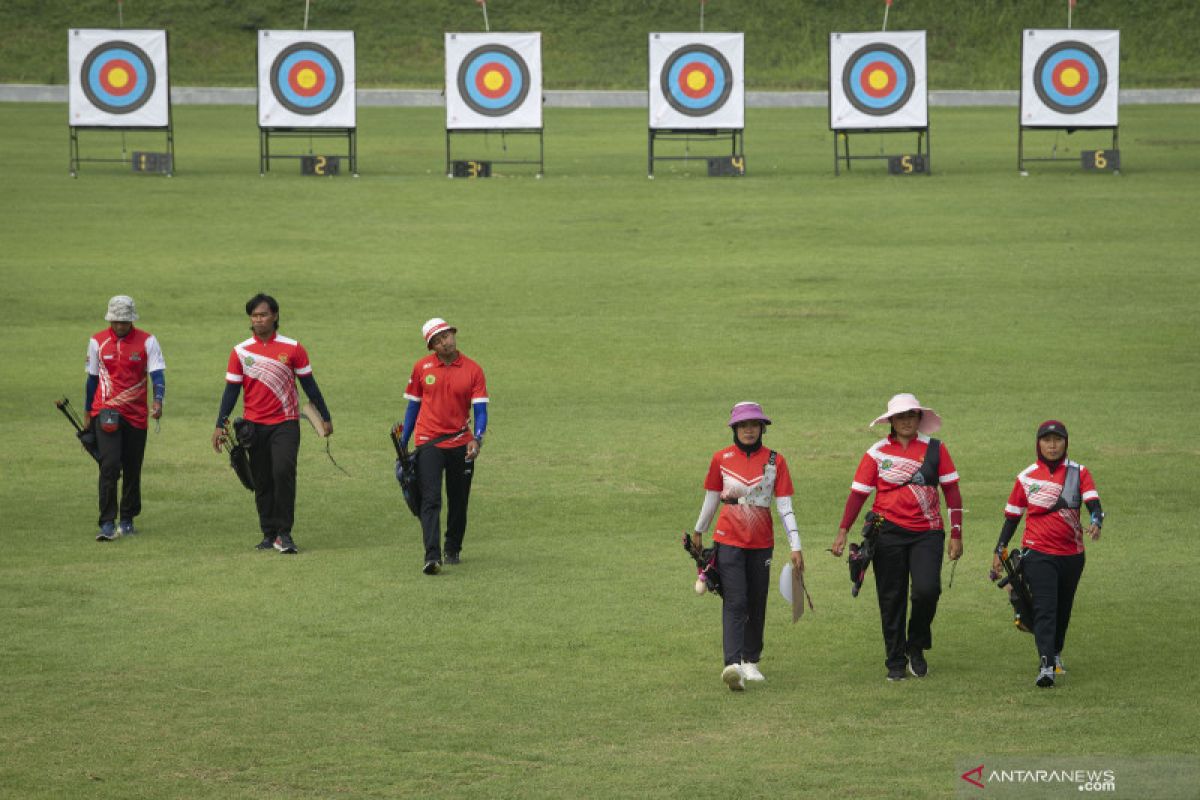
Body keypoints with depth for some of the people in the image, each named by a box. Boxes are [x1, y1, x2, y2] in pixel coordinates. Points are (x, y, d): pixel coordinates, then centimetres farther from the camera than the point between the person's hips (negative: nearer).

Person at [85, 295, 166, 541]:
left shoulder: (147, 341, -1)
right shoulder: (97, 341, 4)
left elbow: (157, 373, -9)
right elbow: (92, 378, 13)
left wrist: (158, 400, -28)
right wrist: (87, 413, 17)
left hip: (136, 416, 1)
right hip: (106, 414, -1)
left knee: (132, 470, 8)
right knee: (110, 465, -15)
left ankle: (127, 520, 23)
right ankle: (107, 523, -15)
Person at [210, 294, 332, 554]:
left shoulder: (292, 348, 1)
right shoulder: (241, 351, 4)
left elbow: (309, 384, 8)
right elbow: (231, 390, 6)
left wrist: (325, 417, 9)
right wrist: (220, 425, 1)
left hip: (285, 423, -2)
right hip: (255, 426, 2)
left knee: (283, 472, -18)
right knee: (262, 482, 5)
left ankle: (284, 533, -11)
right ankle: (269, 534, 14)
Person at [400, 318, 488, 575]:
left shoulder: (473, 370, -1)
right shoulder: (422, 367, 1)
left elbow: (480, 410, -4)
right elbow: (413, 406, 10)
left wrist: (477, 439, -21)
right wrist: (403, 443, 10)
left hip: (460, 443, 1)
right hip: (428, 442, -1)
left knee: (458, 502, 11)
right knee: (430, 500, -14)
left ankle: (453, 549, 31)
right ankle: (432, 557, -22)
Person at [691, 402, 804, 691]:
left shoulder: (774, 461, 0)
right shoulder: (721, 458, 0)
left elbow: (785, 507, -1)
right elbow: (711, 498, 14)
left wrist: (795, 547, -7)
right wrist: (699, 531, 23)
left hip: (761, 544, 2)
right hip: (729, 541, -2)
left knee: (757, 605, 10)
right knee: (735, 602, -14)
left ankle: (751, 661, 25)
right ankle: (733, 665, -24)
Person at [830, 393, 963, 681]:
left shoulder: (935, 449, 4)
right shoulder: (877, 453, 3)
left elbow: (951, 491, 6)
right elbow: (858, 493, 2)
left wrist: (956, 535, 1)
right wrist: (843, 531, -7)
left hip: (927, 532, 0)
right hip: (889, 533, 0)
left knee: (927, 590, -16)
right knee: (892, 599, 3)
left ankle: (916, 647, 9)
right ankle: (895, 662, 15)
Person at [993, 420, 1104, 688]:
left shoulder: (1078, 473, 2)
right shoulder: (1027, 477, 2)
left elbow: (1093, 503, -11)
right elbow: (1012, 516, 9)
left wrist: (1095, 522, -33)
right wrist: (999, 551, 6)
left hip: (1072, 553, 2)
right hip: (1038, 552, -2)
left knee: (1063, 609, 15)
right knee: (1045, 608, -15)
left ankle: (1056, 654, 36)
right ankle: (1046, 665, -23)